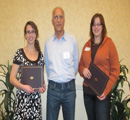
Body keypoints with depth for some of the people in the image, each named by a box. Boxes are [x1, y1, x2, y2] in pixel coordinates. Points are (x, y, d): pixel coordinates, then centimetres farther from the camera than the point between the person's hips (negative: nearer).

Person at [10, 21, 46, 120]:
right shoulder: (20, 53, -2)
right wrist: (23, 87, -18)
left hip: (36, 98, 3)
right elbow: (12, 78, -2)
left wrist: (43, 86, -1)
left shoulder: (40, 55, 9)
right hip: (23, 97, -3)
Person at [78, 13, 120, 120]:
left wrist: (106, 90, -15)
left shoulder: (109, 43, -4)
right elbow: (80, 64, 17)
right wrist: (83, 70, -7)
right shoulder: (87, 45, 9)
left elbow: (115, 69, -6)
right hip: (87, 90, 4)